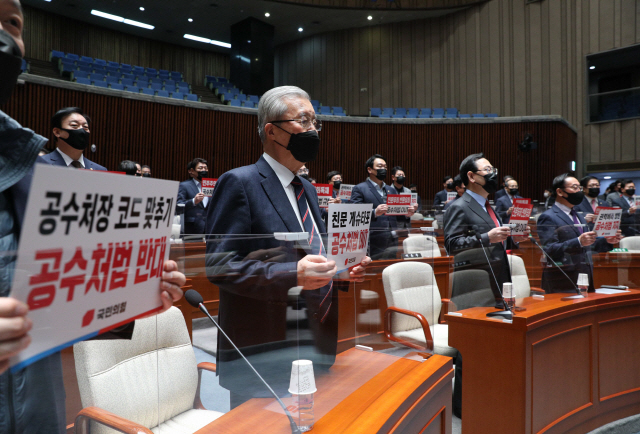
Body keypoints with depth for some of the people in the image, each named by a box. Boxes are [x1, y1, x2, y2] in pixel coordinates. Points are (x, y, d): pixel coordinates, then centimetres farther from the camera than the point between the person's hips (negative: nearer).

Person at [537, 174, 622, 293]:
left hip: (585, 275, 8)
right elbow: (549, 249, -18)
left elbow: (588, 245, 25)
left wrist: (606, 241, 7)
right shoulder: (548, 217, -8)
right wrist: (579, 242, -26)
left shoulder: (579, 216, 22)